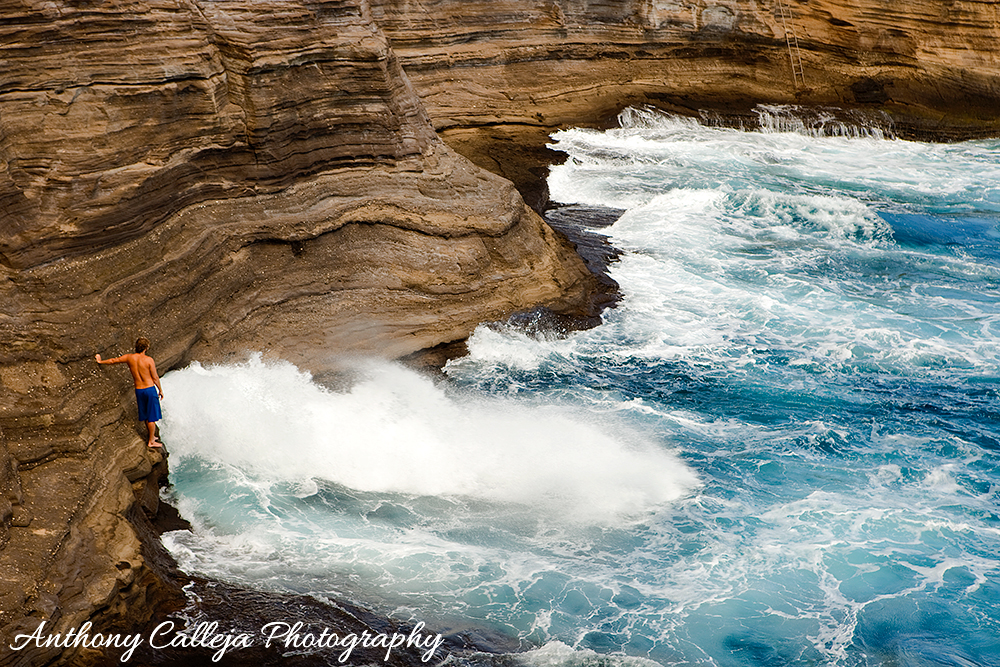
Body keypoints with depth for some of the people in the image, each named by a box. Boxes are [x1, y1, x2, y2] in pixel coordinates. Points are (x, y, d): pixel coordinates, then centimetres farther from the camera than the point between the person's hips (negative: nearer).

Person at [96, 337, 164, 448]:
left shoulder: (129, 357, -3)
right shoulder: (148, 360, -15)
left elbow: (114, 360, 13)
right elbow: (155, 377, -10)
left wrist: (101, 361, 32)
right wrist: (160, 390, 4)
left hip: (138, 390, 5)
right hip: (150, 389, -5)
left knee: (146, 415, 21)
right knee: (152, 416, 5)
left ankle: (151, 436, 34)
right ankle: (151, 441, 12)